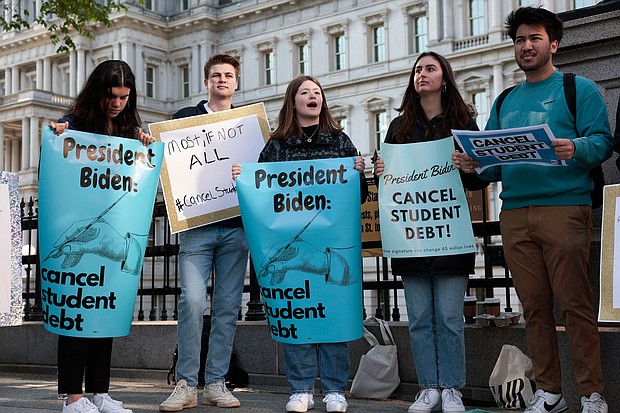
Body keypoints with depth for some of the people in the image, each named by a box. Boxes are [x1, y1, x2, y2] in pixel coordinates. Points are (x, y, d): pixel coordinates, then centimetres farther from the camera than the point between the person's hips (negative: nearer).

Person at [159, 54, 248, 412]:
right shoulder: (185, 118, 13)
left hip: (236, 225, 2)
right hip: (196, 225, -2)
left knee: (228, 306, 2)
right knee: (192, 301, -11)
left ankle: (216, 384, 10)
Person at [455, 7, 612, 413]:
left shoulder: (578, 89, 7)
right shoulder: (505, 102, 22)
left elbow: (602, 142, -3)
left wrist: (576, 148, -24)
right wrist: (474, 164, -1)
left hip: (565, 208, -5)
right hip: (515, 214, 5)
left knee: (576, 305, -6)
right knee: (535, 308, 6)